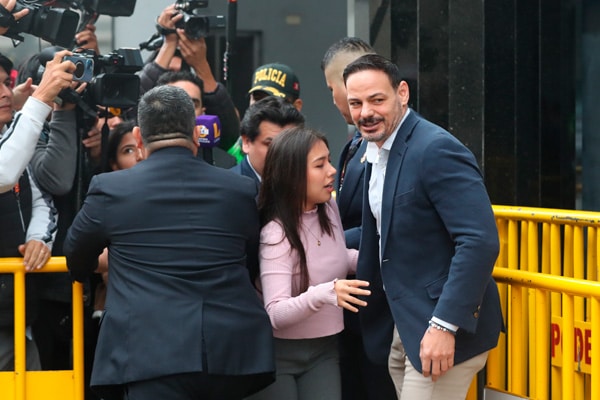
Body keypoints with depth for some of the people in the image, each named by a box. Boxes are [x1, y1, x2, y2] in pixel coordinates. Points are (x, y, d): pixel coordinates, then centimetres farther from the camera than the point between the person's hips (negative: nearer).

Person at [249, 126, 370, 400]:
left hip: (324, 348, 5)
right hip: (278, 352, -5)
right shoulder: (276, 233, -20)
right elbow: (276, 313, -27)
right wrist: (323, 294, -44)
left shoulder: (330, 209, -1)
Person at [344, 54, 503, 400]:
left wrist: (445, 325, -27)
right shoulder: (376, 152, 10)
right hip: (405, 328, 9)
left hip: (445, 328, -9)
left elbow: (480, 241, -25)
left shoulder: (436, 149, -18)